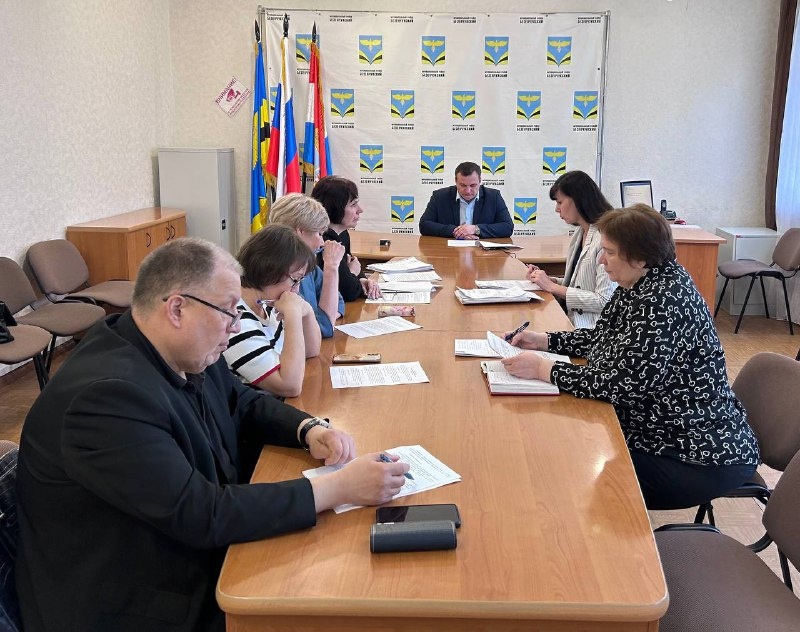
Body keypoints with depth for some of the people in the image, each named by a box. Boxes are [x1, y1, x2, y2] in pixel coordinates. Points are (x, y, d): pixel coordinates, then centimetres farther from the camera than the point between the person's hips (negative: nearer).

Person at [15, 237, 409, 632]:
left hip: (205, 553, 8)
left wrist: (310, 429, -5)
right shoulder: (108, 395, -29)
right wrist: (338, 488, -28)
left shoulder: (188, 354, -3)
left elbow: (243, 402, 14)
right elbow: (203, 515, -31)